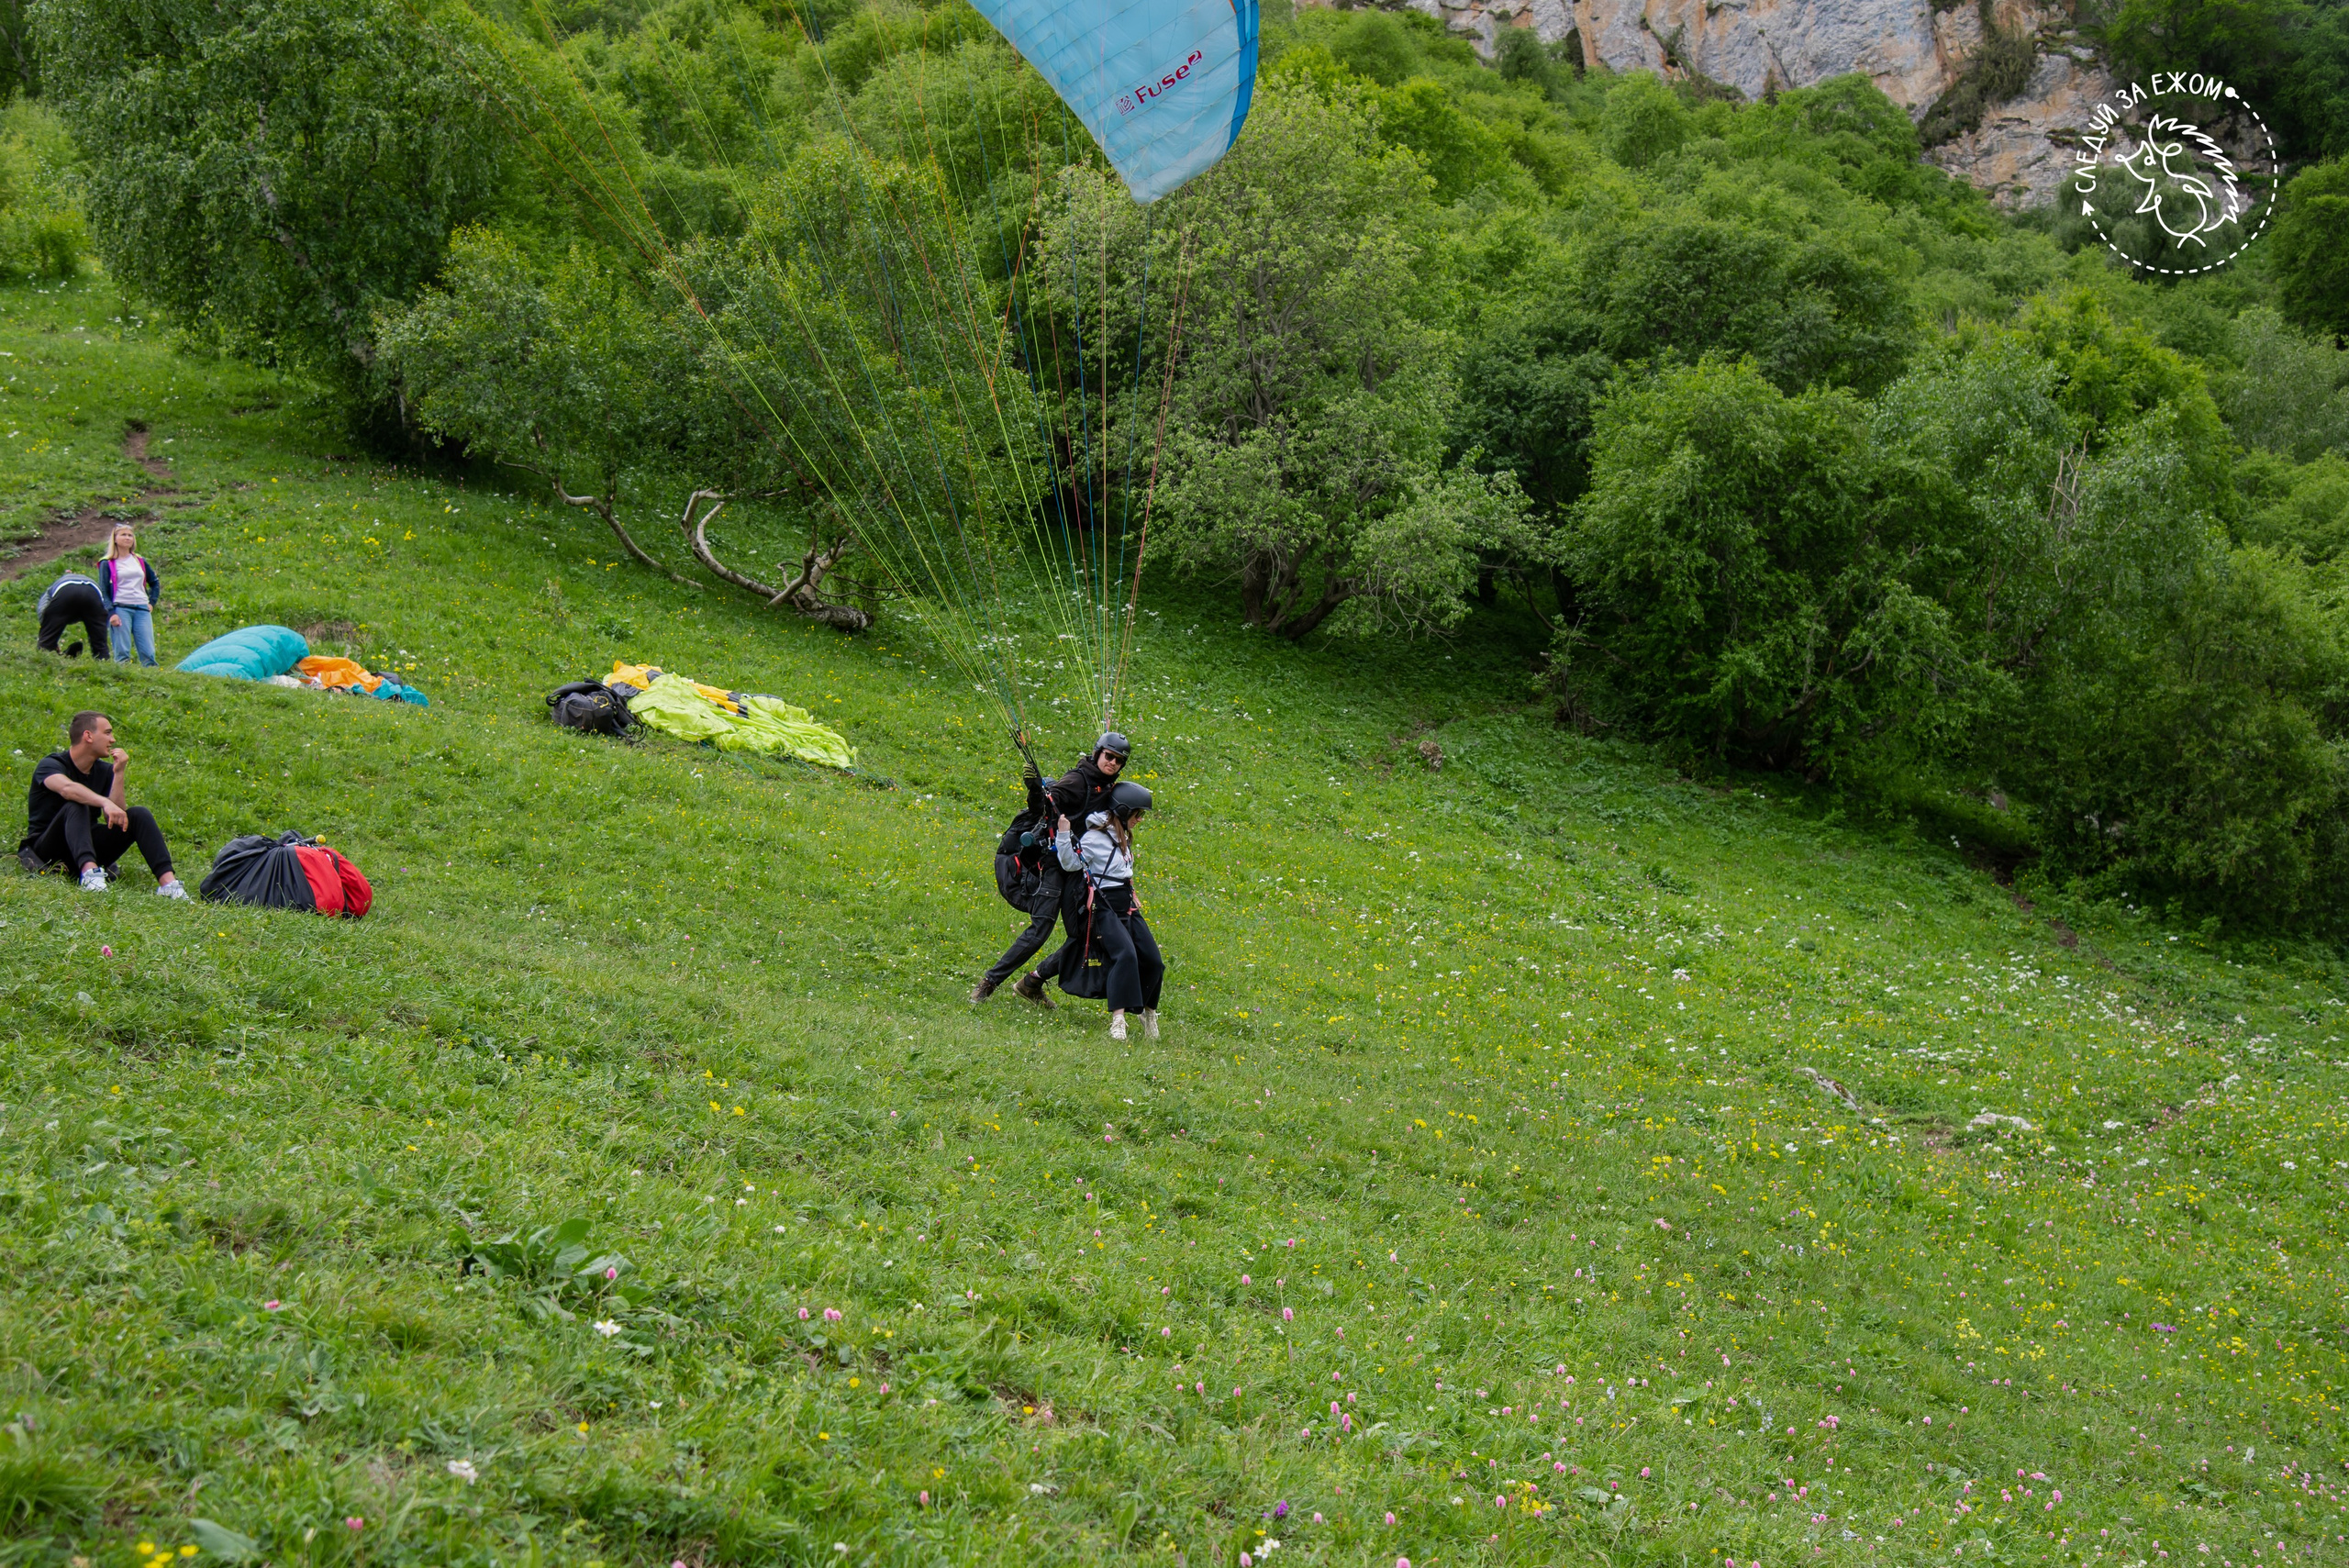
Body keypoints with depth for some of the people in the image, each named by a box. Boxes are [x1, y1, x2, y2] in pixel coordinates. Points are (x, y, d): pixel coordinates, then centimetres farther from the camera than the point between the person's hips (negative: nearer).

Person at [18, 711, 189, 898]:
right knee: (76, 806, -32)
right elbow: (67, 788, -38)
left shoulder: (105, 771, 5)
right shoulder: (50, 765, -12)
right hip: (48, 851, -5)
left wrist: (118, 773, -15)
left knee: (138, 814, -15)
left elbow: (114, 818, -9)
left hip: (89, 848, 5)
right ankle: (89, 871, -56)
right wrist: (105, 803, -53)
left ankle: (166, 881, -35)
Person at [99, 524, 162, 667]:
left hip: (142, 610, 4)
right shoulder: (107, 564, 6)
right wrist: (111, 613, -13)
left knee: (148, 653, -6)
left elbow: (155, 583, 29)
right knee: (122, 652, -11)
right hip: (121, 609, -4)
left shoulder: (141, 561, 18)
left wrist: (152, 602, 14)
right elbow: (103, 592, 0)